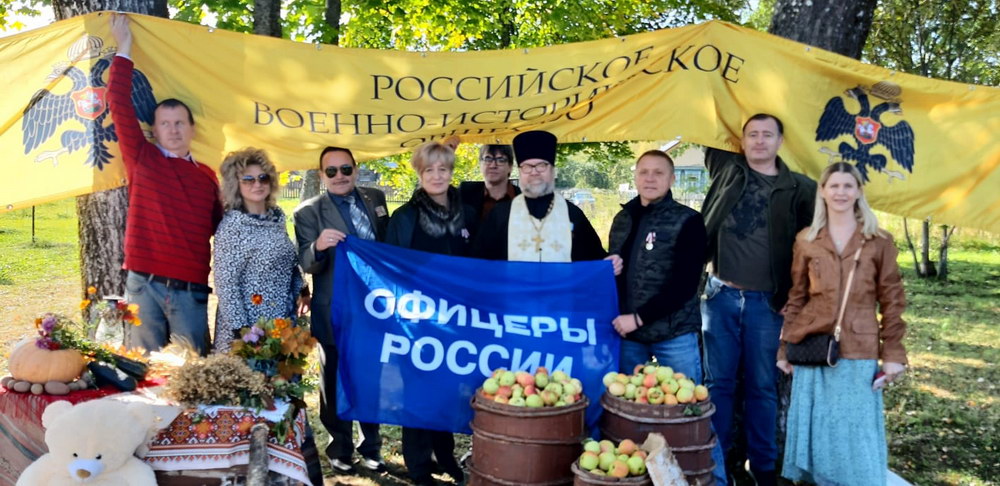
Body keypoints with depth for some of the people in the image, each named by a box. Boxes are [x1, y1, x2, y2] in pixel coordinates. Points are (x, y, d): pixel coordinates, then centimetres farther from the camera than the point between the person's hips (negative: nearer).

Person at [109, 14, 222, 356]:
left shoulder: (207, 175, 11)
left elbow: (220, 227, 18)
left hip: (191, 290, 1)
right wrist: (124, 50, 2)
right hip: (144, 285, -1)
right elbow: (120, 107, -1)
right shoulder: (142, 159, 6)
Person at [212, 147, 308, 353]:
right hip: (250, 325, -6)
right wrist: (240, 329, -17)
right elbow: (225, 283, -15)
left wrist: (302, 289, 16)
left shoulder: (277, 216, 6)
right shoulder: (232, 225, -13)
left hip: (283, 318, 6)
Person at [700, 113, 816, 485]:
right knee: (718, 382, 8)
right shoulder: (727, 170, 5)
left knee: (762, 387, 9)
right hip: (721, 295, 1)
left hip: (766, 302, -1)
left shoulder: (798, 188, 1)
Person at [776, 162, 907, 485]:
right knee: (816, 431, 9)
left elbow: (892, 301, 3)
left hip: (859, 352, -1)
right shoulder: (806, 240, 7)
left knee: (856, 433, 4)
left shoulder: (879, 241, 3)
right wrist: (785, 347, 8)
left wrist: (893, 353, -2)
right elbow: (796, 298, 10)